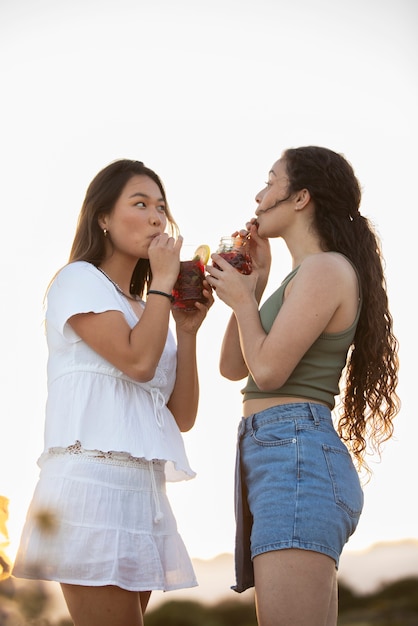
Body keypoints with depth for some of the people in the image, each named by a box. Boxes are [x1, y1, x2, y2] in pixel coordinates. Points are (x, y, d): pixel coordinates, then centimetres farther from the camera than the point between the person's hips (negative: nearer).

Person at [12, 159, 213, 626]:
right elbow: (137, 361, -14)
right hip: (94, 478, -7)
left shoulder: (146, 311, 23)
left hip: (143, 488, 8)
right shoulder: (79, 279, 3)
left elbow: (183, 417, 15)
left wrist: (187, 330, 7)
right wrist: (163, 279, -2)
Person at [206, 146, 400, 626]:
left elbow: (267, 371, -13)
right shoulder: (304, 277, 25)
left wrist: (242, 298, 3)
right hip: (271, 458, 10)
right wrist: (254, 283, 19)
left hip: (297, 455, -10)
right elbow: (232, 368, 23)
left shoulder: (325, 268, -5)